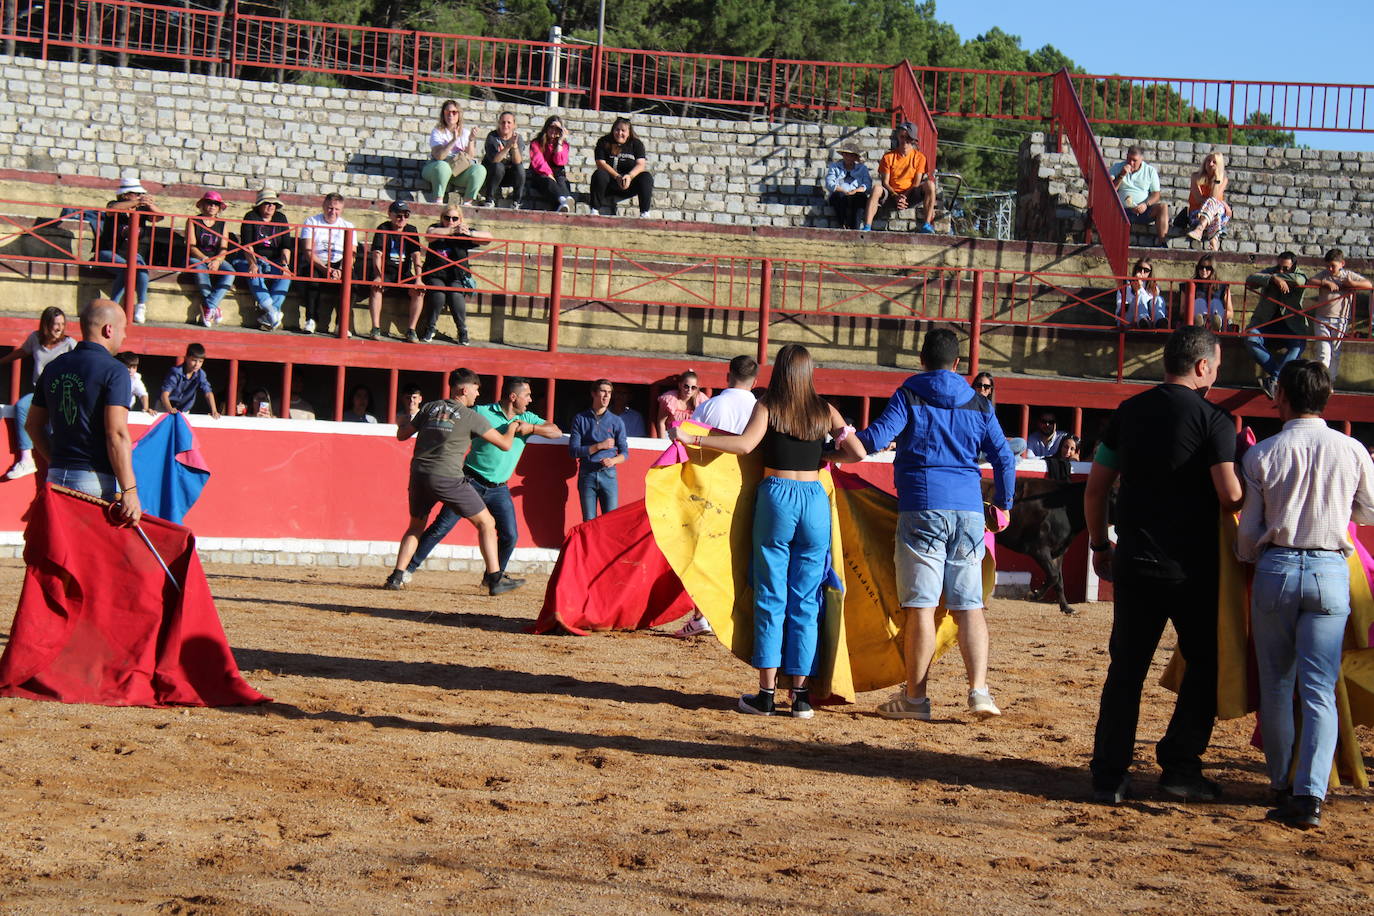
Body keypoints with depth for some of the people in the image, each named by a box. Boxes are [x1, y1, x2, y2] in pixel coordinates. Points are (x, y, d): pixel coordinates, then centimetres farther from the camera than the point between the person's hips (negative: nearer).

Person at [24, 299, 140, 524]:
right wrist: (129, 491, -19)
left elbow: (33, 425, 20)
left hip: (56, 477, 7)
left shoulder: (54, 368, 13)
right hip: (98, 479, -7)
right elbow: (117, 434, -17)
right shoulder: (114, 371, -9)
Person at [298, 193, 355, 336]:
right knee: (312, 275, -35)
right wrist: (325, 269, -22)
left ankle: (342, 323, -22)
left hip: (338, 265, 2)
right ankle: (311, 320, -27)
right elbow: (308, 251, -8)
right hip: (315, 264, -2)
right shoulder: (311, 222, 4)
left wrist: (341, 271, -21)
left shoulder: (347, 226, 10)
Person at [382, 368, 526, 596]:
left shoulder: (429, 408, 12)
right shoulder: (471, 416, 0)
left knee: (416, 527, 24)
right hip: (447, 478, -5)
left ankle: (397, 576, 11)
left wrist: (403, 422, 42)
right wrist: (512, 429, 24)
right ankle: (495, 579, 0)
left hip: (419, 474, 5)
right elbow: (504, 444, 2)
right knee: (486, 523, 6)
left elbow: (402, 435, 19)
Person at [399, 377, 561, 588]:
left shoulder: (527, 419, 7)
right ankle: (408, 568, 2)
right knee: (441, 527, -7)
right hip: (471, 481, -4)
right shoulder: (482, 413, -7)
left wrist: (531, 428, -15)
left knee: (510, 535, -2)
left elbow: (557, 431, 0)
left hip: (499, 489, 4)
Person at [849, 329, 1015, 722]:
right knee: (969, 605, 5)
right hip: (969, 510, 3)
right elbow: (1004, 458, 13)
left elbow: (875, 438, -10)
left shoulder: (909, 397, 2)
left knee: (921, 605, -3)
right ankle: (979, 690, -5)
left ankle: (915, 697, 1)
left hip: (922, 508, -3)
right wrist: (1003, 503, 26)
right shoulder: (979, 404, 13)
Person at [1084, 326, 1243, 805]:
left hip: (1134, 562, 4)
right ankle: (1180, 766, 7)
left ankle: (1109, 775, 8)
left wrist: (1099, 544, 20)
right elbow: (1230, 497, -17)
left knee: (1125, 669, 9)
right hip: (1193, 567, -4)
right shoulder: (1213, 419, -7)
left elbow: (1095, 488, 9)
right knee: (1205, 665, 12)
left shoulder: (1129, 411, 7)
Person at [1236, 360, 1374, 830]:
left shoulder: (1262, 455, -4)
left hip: (1276, 568, 0)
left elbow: (1248, 530, 1)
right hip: (1330, 571, 0)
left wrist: (1247, 560, 22)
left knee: (1276, 685, 13)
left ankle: (1282, 784, 20)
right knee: (1319, 690, -1)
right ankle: (1309, 793, -13)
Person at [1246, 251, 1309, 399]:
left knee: (1298, 343, -31)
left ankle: (1273, 378, -35)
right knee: (1251, 339, -29)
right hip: (1265, 321, 1)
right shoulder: (1270, 272, 6)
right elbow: (1250, 280, -13)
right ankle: (1276, 374, -28)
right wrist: (1273, 279, -26)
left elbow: (1299, 281, -25)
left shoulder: (1300, 276, 2)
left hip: (1290, 324, -1)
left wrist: (1278, 275, -12)